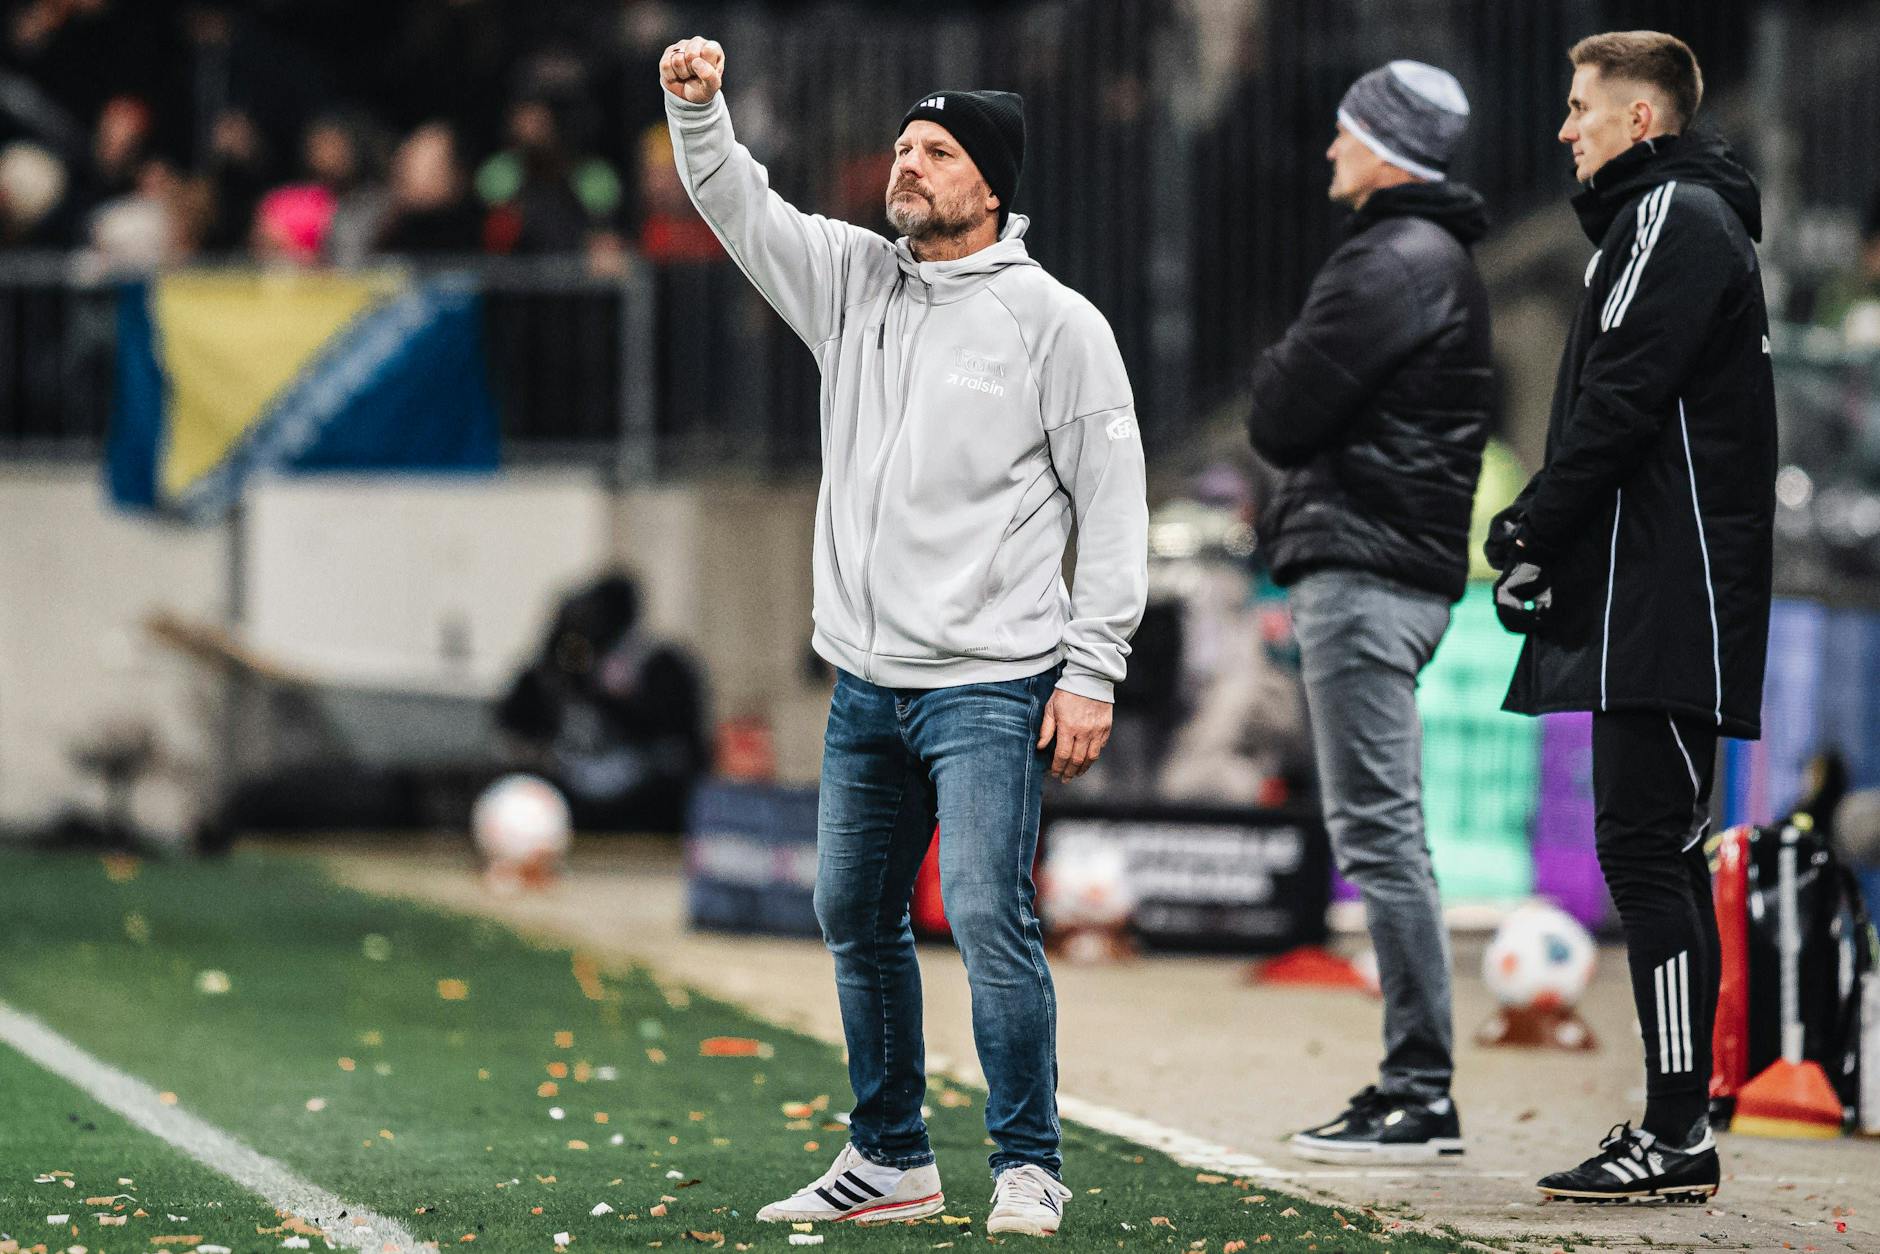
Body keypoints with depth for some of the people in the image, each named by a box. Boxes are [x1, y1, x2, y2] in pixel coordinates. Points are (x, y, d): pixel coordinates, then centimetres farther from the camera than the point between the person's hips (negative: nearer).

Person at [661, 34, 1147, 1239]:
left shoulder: (1056, 322, -6)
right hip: (866, 681, 7)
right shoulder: (855, 280, 10)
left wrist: (1093, 672, -11)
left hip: (988, 686, -7)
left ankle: (1030, 1168, -3)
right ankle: (890, 1160, 22)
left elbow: (1113, 499, -6)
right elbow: (740, 207, 10)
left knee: (991, 922, -13)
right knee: (856, 917, 11)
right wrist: (700, 109, -11)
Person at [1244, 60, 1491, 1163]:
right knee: (1387, 834, 12)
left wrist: (1278, 372, 4)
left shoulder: (1394, 264, -14)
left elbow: (1282, 418, -15)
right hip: (1411, 571, 11)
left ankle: (1419, 1094, -11)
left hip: (1365, 571, -11)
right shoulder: (1443, 261, 20)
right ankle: (1419, 1093, 15)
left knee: (1380, 834, -10)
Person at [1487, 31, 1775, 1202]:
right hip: (1656, 608, 11)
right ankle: (1680, 1123, 14)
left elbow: (1621, 404, -18)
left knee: (1647, 849, -12)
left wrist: (1533, 533, -11)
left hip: (1662, 604, -11)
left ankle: (1676, 1136, -14)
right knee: (1659, 851, 11)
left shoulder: (1672, 219, -10)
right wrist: (1539, 530, 12)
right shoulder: (1682, 218, 22)